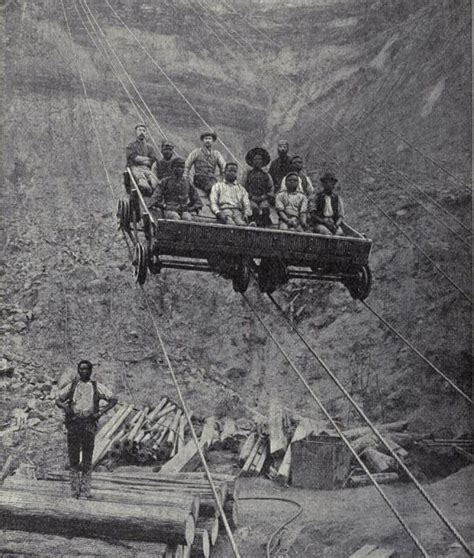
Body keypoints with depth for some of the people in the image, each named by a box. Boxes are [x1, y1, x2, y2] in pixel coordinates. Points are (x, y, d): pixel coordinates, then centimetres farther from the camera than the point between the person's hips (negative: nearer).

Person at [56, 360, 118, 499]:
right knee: (73, 458, 0)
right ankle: (75, 490, 5)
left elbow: (113, 400, 10)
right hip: (73, 424, 1)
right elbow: (58, 400, 17)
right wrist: (65, 407, -5)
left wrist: (101, 412, -4)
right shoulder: (72, 386, 14)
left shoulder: (96, 387, 11)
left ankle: (86, 490, 2)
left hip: (89, 424, -1)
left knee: (87, 459, -1)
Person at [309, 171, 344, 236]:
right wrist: (324, 221, -14)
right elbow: (312, 214, 0)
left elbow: (341, 216, 10)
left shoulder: (338, 198, 15)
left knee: (340, 232, -31)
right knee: (327, 233, -34)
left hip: (334, 223, 2)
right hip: (319, 223, -2)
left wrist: (336, 225, -13)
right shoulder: (316, 197, 9)